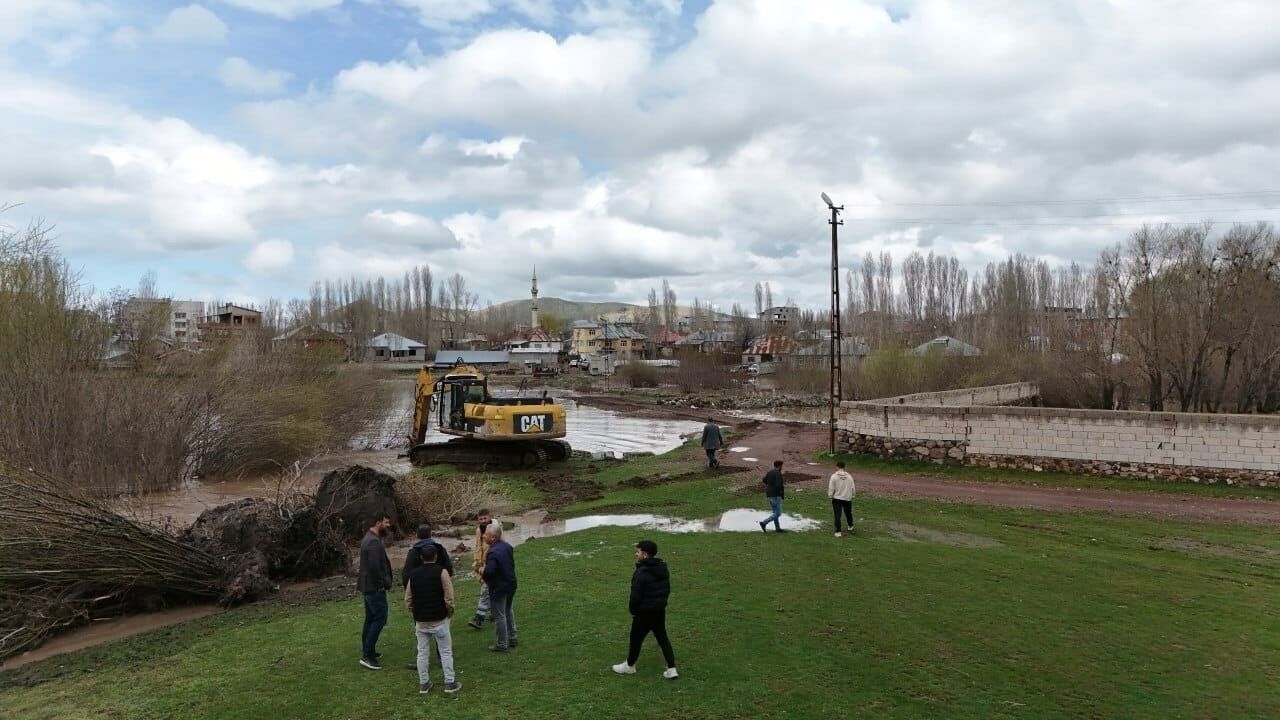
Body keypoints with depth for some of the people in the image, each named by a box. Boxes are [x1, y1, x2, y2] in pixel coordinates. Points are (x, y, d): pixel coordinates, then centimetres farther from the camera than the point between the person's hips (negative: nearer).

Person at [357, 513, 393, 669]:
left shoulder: (369, 539, 14)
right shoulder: (374, 542, -20)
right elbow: (374, 567, -28)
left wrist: (385, 581, 12)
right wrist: (385, 583, -16)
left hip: (368, 586, 11)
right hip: (375, 587, -11)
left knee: (370, 618, 18)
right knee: (380, 619, -7)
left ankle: (367, 650, 26)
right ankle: (367, 655, -7)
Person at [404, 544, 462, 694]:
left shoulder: (413, 574, 4)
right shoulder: (441, 572, -11)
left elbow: (407, 600, 6)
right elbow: (449, 598, -13)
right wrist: (449, 612, 3)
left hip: (420, 621, 4)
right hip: (439, 620, -4)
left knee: (422, 653, 13)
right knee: (446, 651, 6)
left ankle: (423, 684, 19)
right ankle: (450, 683, 9)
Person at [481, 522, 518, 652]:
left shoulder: (493, 553, -27)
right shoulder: (507, 546, 0)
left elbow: (489, 572, -32)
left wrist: (482, 574, -10)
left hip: (498, 588, -9)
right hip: (511, 584, 9)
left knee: (499, 616, 5)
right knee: (508, 612, 24)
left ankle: (502, 644, 15)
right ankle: (512, 639, 33)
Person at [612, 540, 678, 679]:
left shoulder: (641, 573, -23)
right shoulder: (663, 569, 3)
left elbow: (635, 595, -20)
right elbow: (667, 589, 12)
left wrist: (633, 611, -5)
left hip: (645, 613, -7)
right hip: (660, 610, 7)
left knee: (636, 638, 12)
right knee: (662, 638, 14)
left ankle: (630, 666, 30)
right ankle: (671, 669, 10)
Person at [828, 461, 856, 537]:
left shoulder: (834, 476, -12)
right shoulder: (849, 476, -2)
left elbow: (831, 488, -10)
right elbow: (852, 488, 3)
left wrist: (830, 496, 4)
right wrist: (852, 497, 16)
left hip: (837, 499, -3)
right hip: (847, 498, 3)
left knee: (837, 515, -1)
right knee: (848, 513, 23)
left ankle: (838, 531, -4)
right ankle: (850, 526, 44)